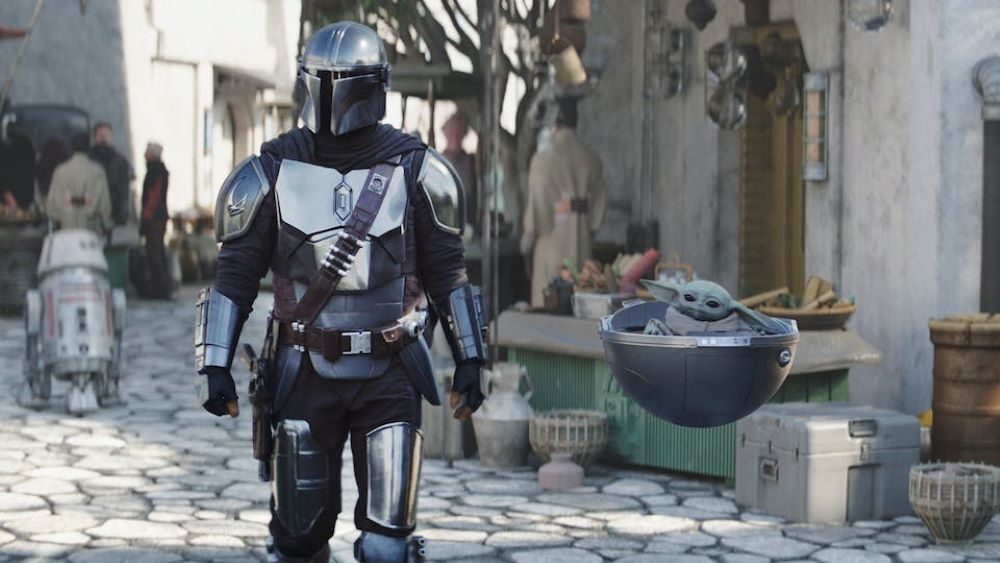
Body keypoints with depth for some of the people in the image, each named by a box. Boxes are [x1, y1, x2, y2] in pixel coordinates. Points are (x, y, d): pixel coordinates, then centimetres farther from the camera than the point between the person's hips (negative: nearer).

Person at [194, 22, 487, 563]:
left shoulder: (416, 171, -1)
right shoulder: (271, 173, -1)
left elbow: (446, 273, 6)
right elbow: (235, 276, 3)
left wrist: (469, 360, 1)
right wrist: (215, 367, -5)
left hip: (389, 377, -1)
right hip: (305, 376, 1)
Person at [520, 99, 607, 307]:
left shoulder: (543, 158, -11)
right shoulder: (591, 159, 1)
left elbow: (536, 200, -8)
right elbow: (599, 199, 6)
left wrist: (528, 237, 3)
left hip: (552, 235, -4)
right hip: (581, 235, 4)